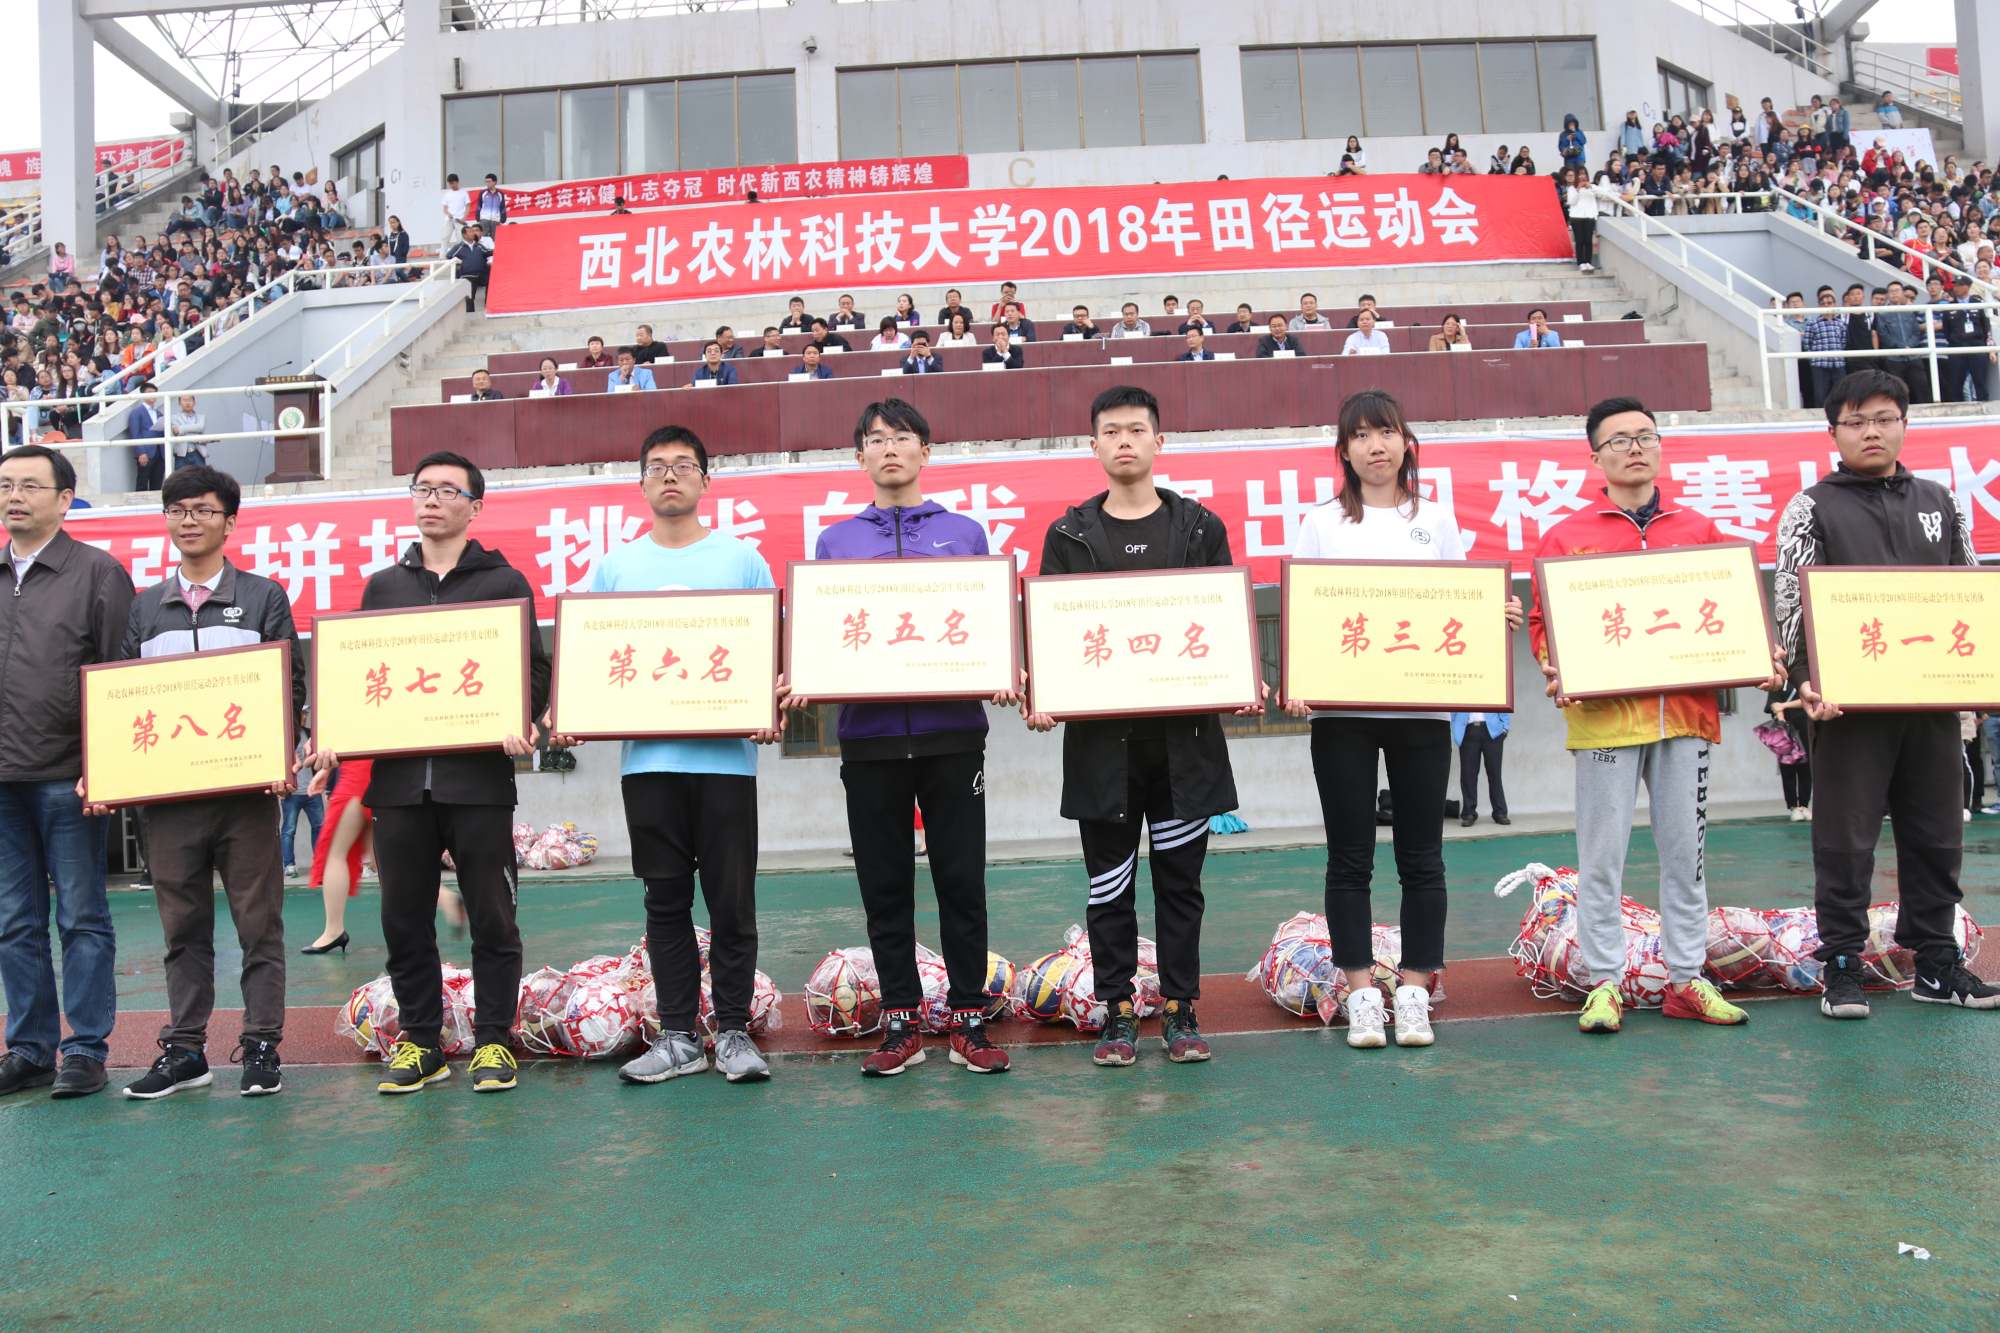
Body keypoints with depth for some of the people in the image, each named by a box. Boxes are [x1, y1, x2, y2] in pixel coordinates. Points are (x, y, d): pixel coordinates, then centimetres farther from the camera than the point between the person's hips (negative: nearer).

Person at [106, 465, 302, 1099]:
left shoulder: (263, 598, 6)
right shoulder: (143, 608, 14)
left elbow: (291, 685, 1)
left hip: (246, 787, -3)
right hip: (166, 791, 3)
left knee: (258, 922, 1)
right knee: (182, 927, 9)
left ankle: (261, 1047, 9)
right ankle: (183, 1049, 18)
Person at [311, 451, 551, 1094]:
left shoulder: (504, 582, 5)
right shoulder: (382, 586, 16)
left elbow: (535, 669, 1)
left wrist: (521, 723, -17)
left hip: (478, 775, -3)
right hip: (398, 776, 4)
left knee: (491, 918, 3)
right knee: (404, 920, 9)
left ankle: (493, 1041, 14)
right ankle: (420, 1042, 21)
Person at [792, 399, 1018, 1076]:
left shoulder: (965, 533, 10)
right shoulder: (835, 541, 13)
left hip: (952, 731, -1)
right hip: (869, 734, 2)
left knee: (961, 880, 3)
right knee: (884, 886, 7)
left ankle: (970, 1019, 15)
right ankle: (900, 1023, 18)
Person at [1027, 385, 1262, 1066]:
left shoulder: (1201, 528, 8)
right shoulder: (1069, 536, 8)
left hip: (1184, 733, 0)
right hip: (1100, 735, 0)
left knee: (1180, 879, 7)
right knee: (1109, 883, 6)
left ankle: (1181, 1009, 19)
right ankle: (1117, 1011, 18)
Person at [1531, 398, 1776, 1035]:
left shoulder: (1699, 531, 13)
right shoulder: (1566, 536, 4)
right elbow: (1544, 621, 3)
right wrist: (1556, 672, -14)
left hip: (1686, 713, 3)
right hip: (1603, 715, -3)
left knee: (1686, 851, 10)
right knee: (1602, 856, 1)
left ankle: (1686, 979, 21)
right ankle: (1604, 983, 10)